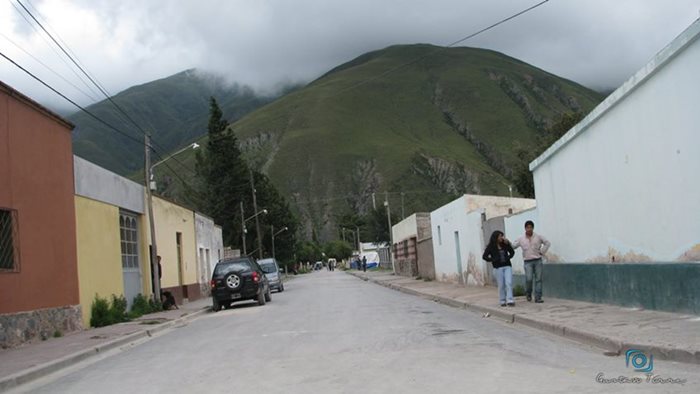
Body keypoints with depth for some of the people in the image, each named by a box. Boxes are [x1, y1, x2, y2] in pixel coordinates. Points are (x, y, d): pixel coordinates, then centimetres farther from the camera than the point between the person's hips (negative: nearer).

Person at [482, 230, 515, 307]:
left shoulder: (505, 245, 7)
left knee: (509, 283, -9)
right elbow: (484, 256, -4)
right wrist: (493, 260, -10)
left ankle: (510, 300, -12)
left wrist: (507, 244, -3)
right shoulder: (490, 247, -3)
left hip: (507, 266, 3)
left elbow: (512, 252, 11)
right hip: (498, 268, -3)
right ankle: (502, 301, 12)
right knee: (501, 285, 1)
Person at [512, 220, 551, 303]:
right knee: (529, 279, -15)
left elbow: (547, 243, 11)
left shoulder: (538, 237, 5)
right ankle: (528, 294, 12)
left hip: (538, 261, 1)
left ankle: (538, 298, 0)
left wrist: (542, 252, 3)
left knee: (538, 279, -3)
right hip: (528, 262, -1)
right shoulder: (521, 239, 5)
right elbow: (512, 246, 6)